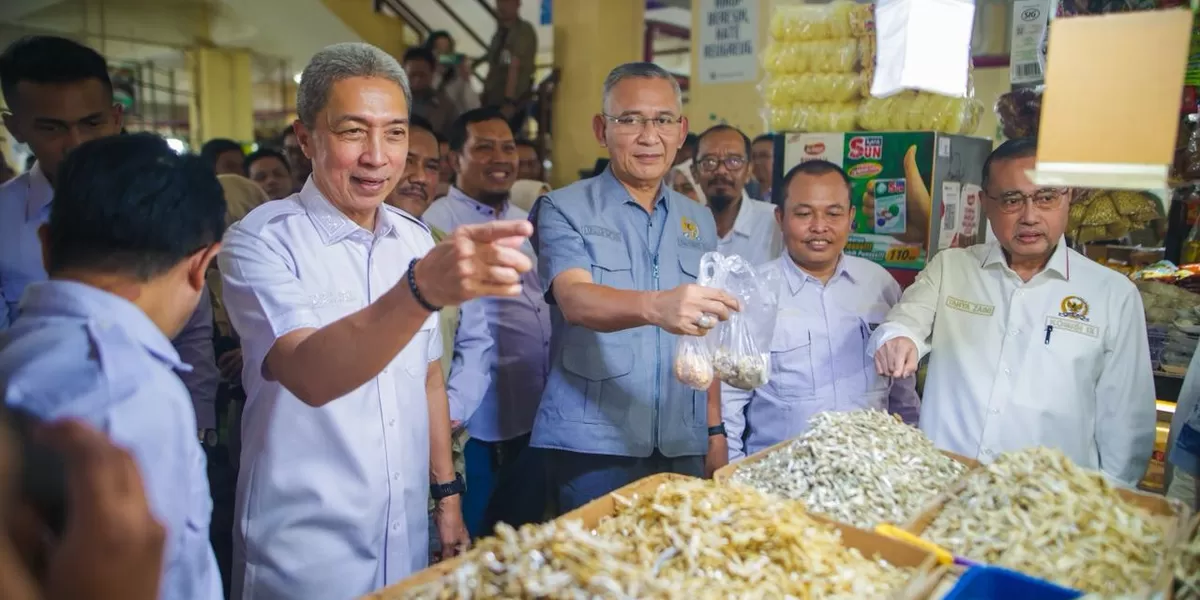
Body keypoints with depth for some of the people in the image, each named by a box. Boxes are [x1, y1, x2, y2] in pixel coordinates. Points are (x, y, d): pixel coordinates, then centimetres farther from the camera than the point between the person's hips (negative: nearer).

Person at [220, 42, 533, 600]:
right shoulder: (261, 241, -15)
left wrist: (447, 492, 10)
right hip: (304, 553, -5)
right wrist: (423, 288, -46)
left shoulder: (415, 237, 2)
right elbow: (309, 377, -32)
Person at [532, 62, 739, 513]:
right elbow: (575, 300, -21)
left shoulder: (699, 221, 12)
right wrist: (655, 306, -40)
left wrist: (715, 431, 11)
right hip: (593, 444, -4)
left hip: (683, 446, 5)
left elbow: (706, 334, 16)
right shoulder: (565, 209, -3)